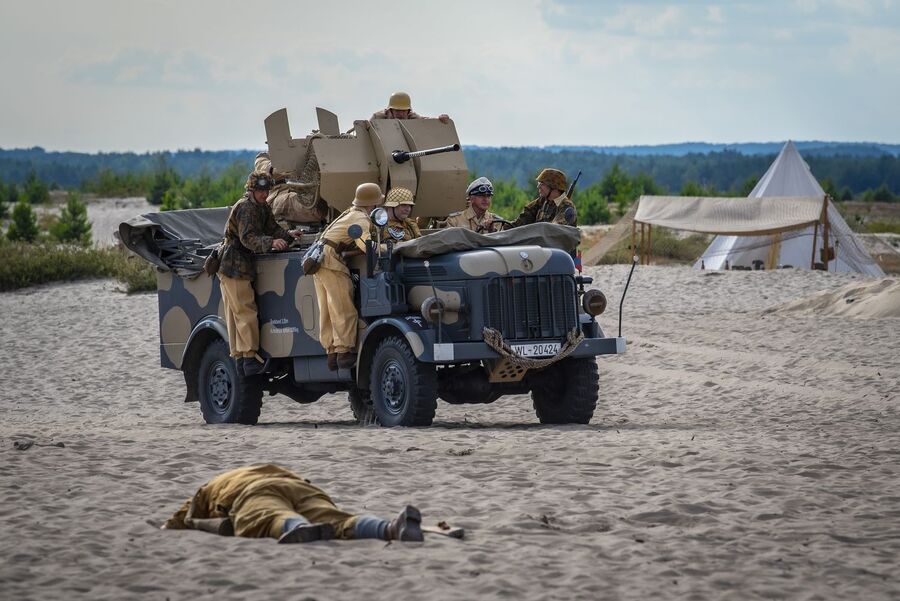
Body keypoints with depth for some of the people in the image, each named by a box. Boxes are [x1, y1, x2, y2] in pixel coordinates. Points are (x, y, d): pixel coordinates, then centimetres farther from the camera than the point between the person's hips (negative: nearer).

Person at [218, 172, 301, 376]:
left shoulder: (262, 208, 15)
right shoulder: (245, 207, -16)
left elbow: (272, 228, 18)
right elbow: (247, 237, -27)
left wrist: (288, 235, -1)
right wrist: (270, 243, -41)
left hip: (241, 266, 10)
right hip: (234, 266, -10)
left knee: (235, 314, 13)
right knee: (246, 312, -11)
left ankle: (239, 357, 17)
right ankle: (250, 359, -13)